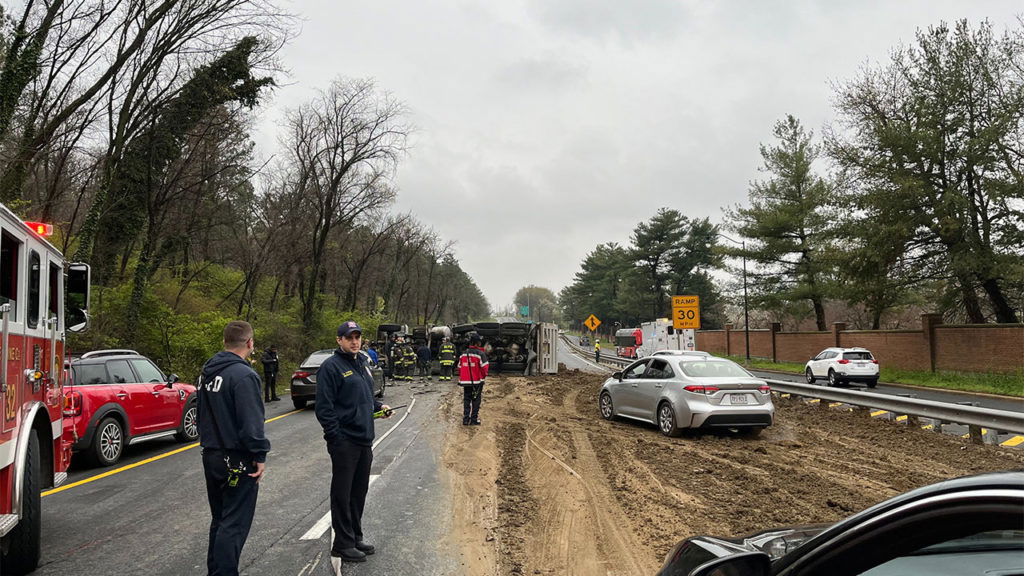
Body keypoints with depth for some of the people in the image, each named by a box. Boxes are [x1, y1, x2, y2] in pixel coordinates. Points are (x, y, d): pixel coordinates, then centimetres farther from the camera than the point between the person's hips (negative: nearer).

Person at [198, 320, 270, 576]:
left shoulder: (208, 372, 9)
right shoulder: (243, 375, -20)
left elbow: (203, 414, 17)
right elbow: (251, 422, -24)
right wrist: (260, 455, -16)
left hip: (211, 456, 9)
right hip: (237, 460, -9)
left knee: (219, 520, 20)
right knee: (234, 525, -2)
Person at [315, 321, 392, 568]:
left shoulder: (362, 364, 15)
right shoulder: (331, 366, -11)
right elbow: (324, 407, -15)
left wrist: (379, 406, 8)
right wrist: (336, 438, -18)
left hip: (364, 440, 8)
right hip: (344, 442, -8)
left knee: (359, 492, 16)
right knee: (342, 495, 1)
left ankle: (355, 537, 28)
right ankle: (342, 545, 11)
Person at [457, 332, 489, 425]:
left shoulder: (463, 354, 5)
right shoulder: (480, 354, -12)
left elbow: (460, 367, 9)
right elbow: (484, 368, -14)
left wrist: (461, 379, 19)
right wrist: (483, 376, 6)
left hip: (465, 382, 4)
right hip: (477, 381, -4)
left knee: (466, 400, 11)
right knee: (476, 401, 5)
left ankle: (465, 419, 9)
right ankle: (474, 420, 6)